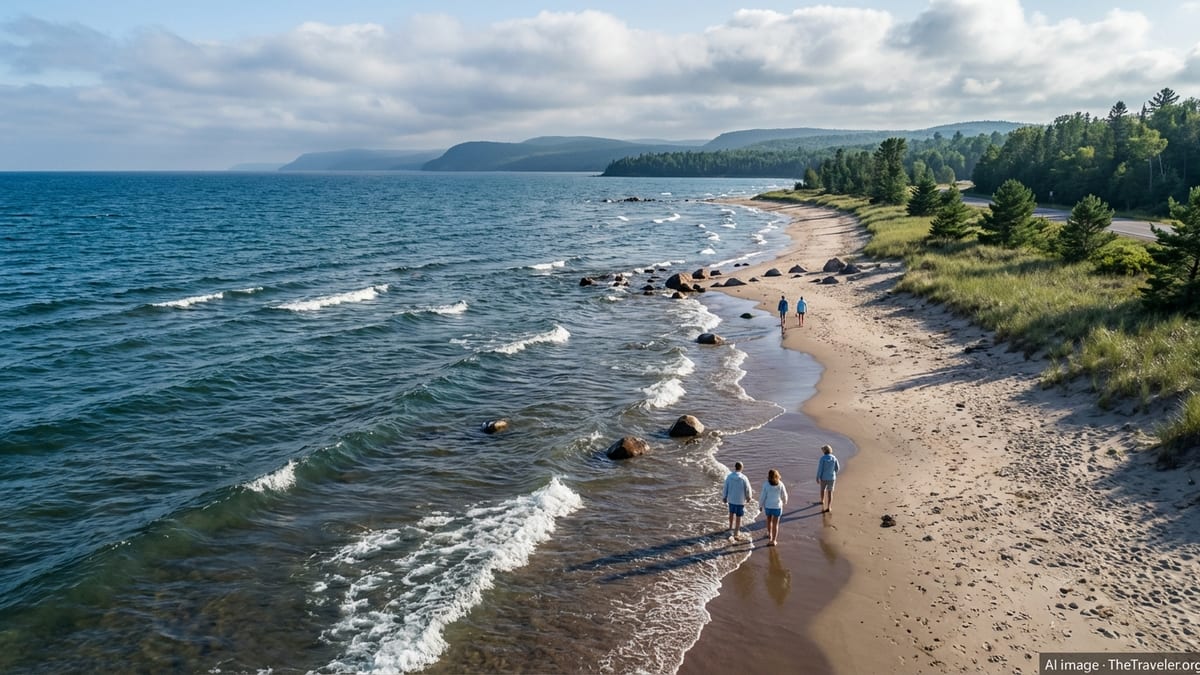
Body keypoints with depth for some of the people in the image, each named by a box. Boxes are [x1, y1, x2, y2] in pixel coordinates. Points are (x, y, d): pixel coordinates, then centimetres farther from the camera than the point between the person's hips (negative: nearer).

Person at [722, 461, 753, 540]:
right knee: (738, 517, 10)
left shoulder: (729, 477, -11)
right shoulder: (743, 478, -19)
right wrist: (749, 497, 10)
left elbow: (725, 488, -3)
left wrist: (724, 497, 13)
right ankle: (736, 534, 17)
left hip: (731, 499, 3)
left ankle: (731, 527, 41)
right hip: (740, 500, -3)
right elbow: (748, 489, -10)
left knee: (732, 512, 29)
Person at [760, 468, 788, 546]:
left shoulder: (766, 485, -15)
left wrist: (761, 506, 4)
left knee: (769, 520, 26)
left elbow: (763, 496, -10)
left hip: (768, 506, 0)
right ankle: (773, 540, 4)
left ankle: (770, 534, 44)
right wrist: (784, 501, 20)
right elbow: (784, 495, -2)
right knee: (775, 524, 7)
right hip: (777, 506, 0)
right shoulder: (780, 484, -12)